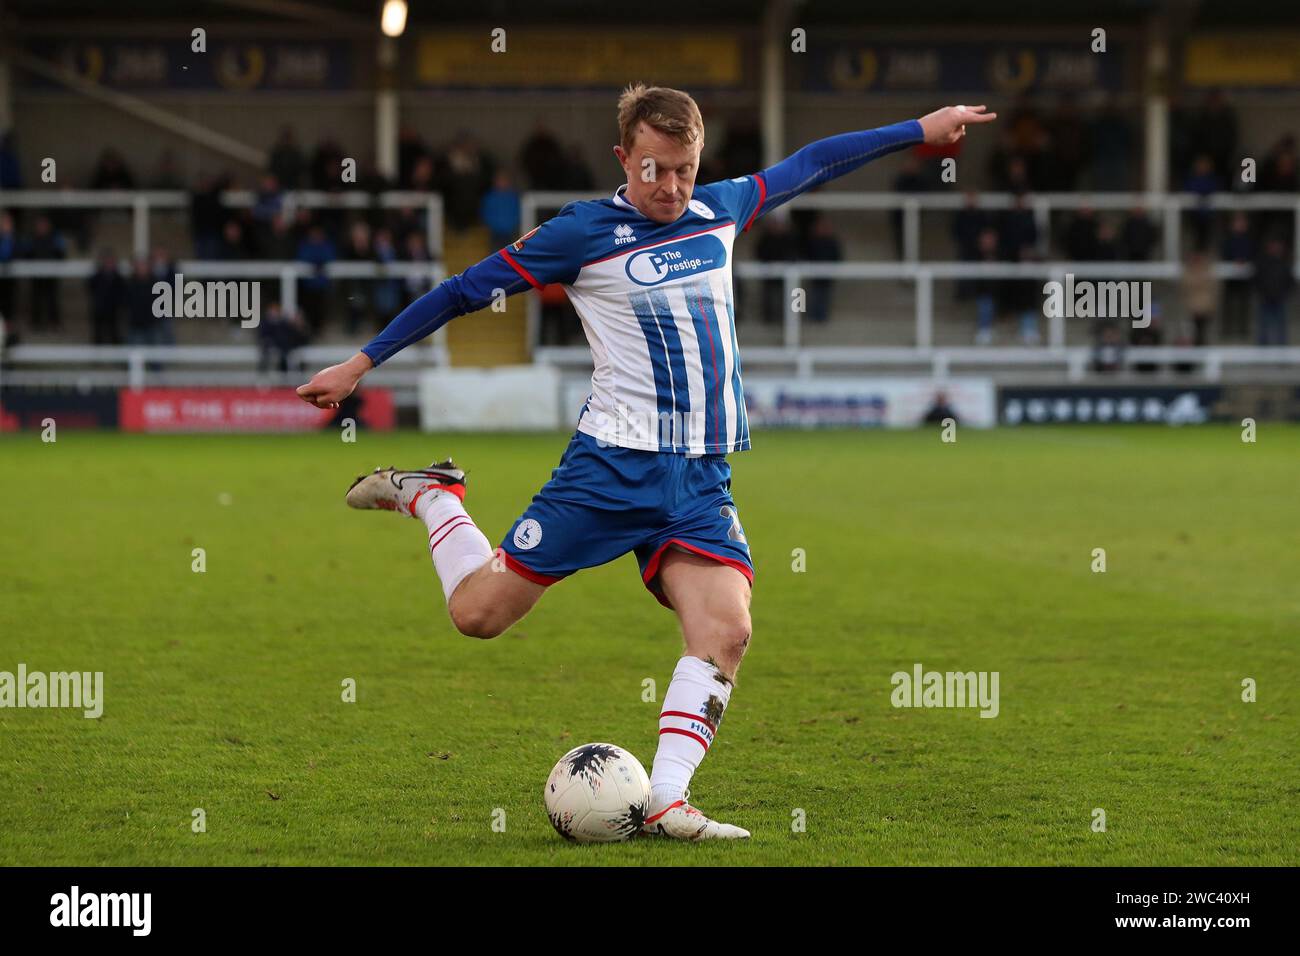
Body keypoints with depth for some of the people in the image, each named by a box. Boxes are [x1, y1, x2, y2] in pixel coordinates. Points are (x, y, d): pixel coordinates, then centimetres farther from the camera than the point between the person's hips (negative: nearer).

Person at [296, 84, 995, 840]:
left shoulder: (721, 212, 11)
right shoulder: (585, 233, -5)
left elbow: (811, 164, 25)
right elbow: (467, 291, -1)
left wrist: (921, 129, 31)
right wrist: (360, 364, -1)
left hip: (703, 478, 4)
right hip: (613, 464, -4)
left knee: (726, 629, -18)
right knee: (478, 611, -4)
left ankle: (665, 802, -14)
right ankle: (431, 496, 26)